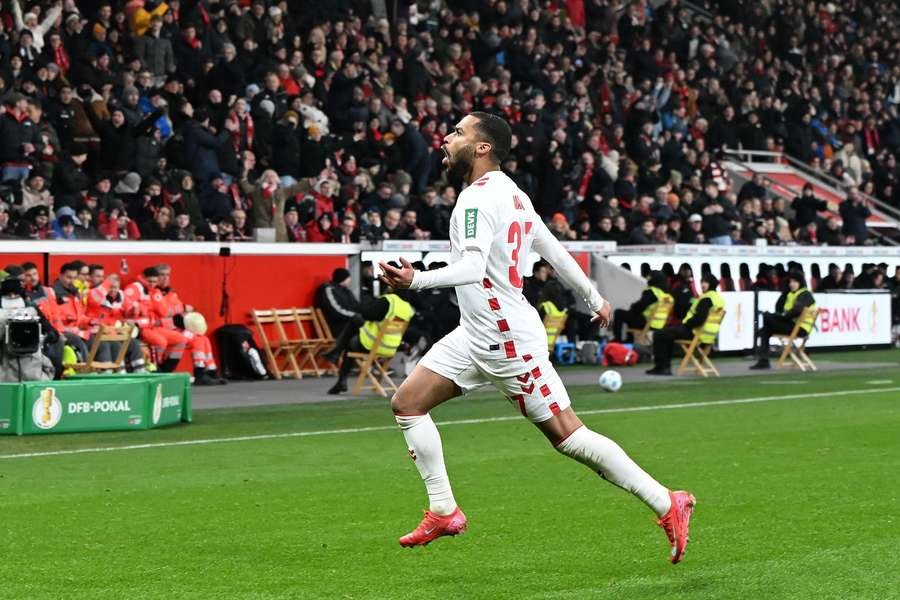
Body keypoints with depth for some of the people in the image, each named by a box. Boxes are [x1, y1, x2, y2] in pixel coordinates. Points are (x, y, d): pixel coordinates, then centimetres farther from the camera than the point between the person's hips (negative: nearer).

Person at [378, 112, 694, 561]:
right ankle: (443, 512, 9)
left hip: (509, 339, -10)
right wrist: (593, 298, 28)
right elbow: (554, 250, 18)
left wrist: (417, 281, -45)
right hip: (475, 335, 10)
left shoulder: (478, 197, -17)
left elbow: (473, 266, -32)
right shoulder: (509, 192, 11)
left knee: (566, 435, -7)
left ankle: (667, 505, 0)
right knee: (407, 403, 5)